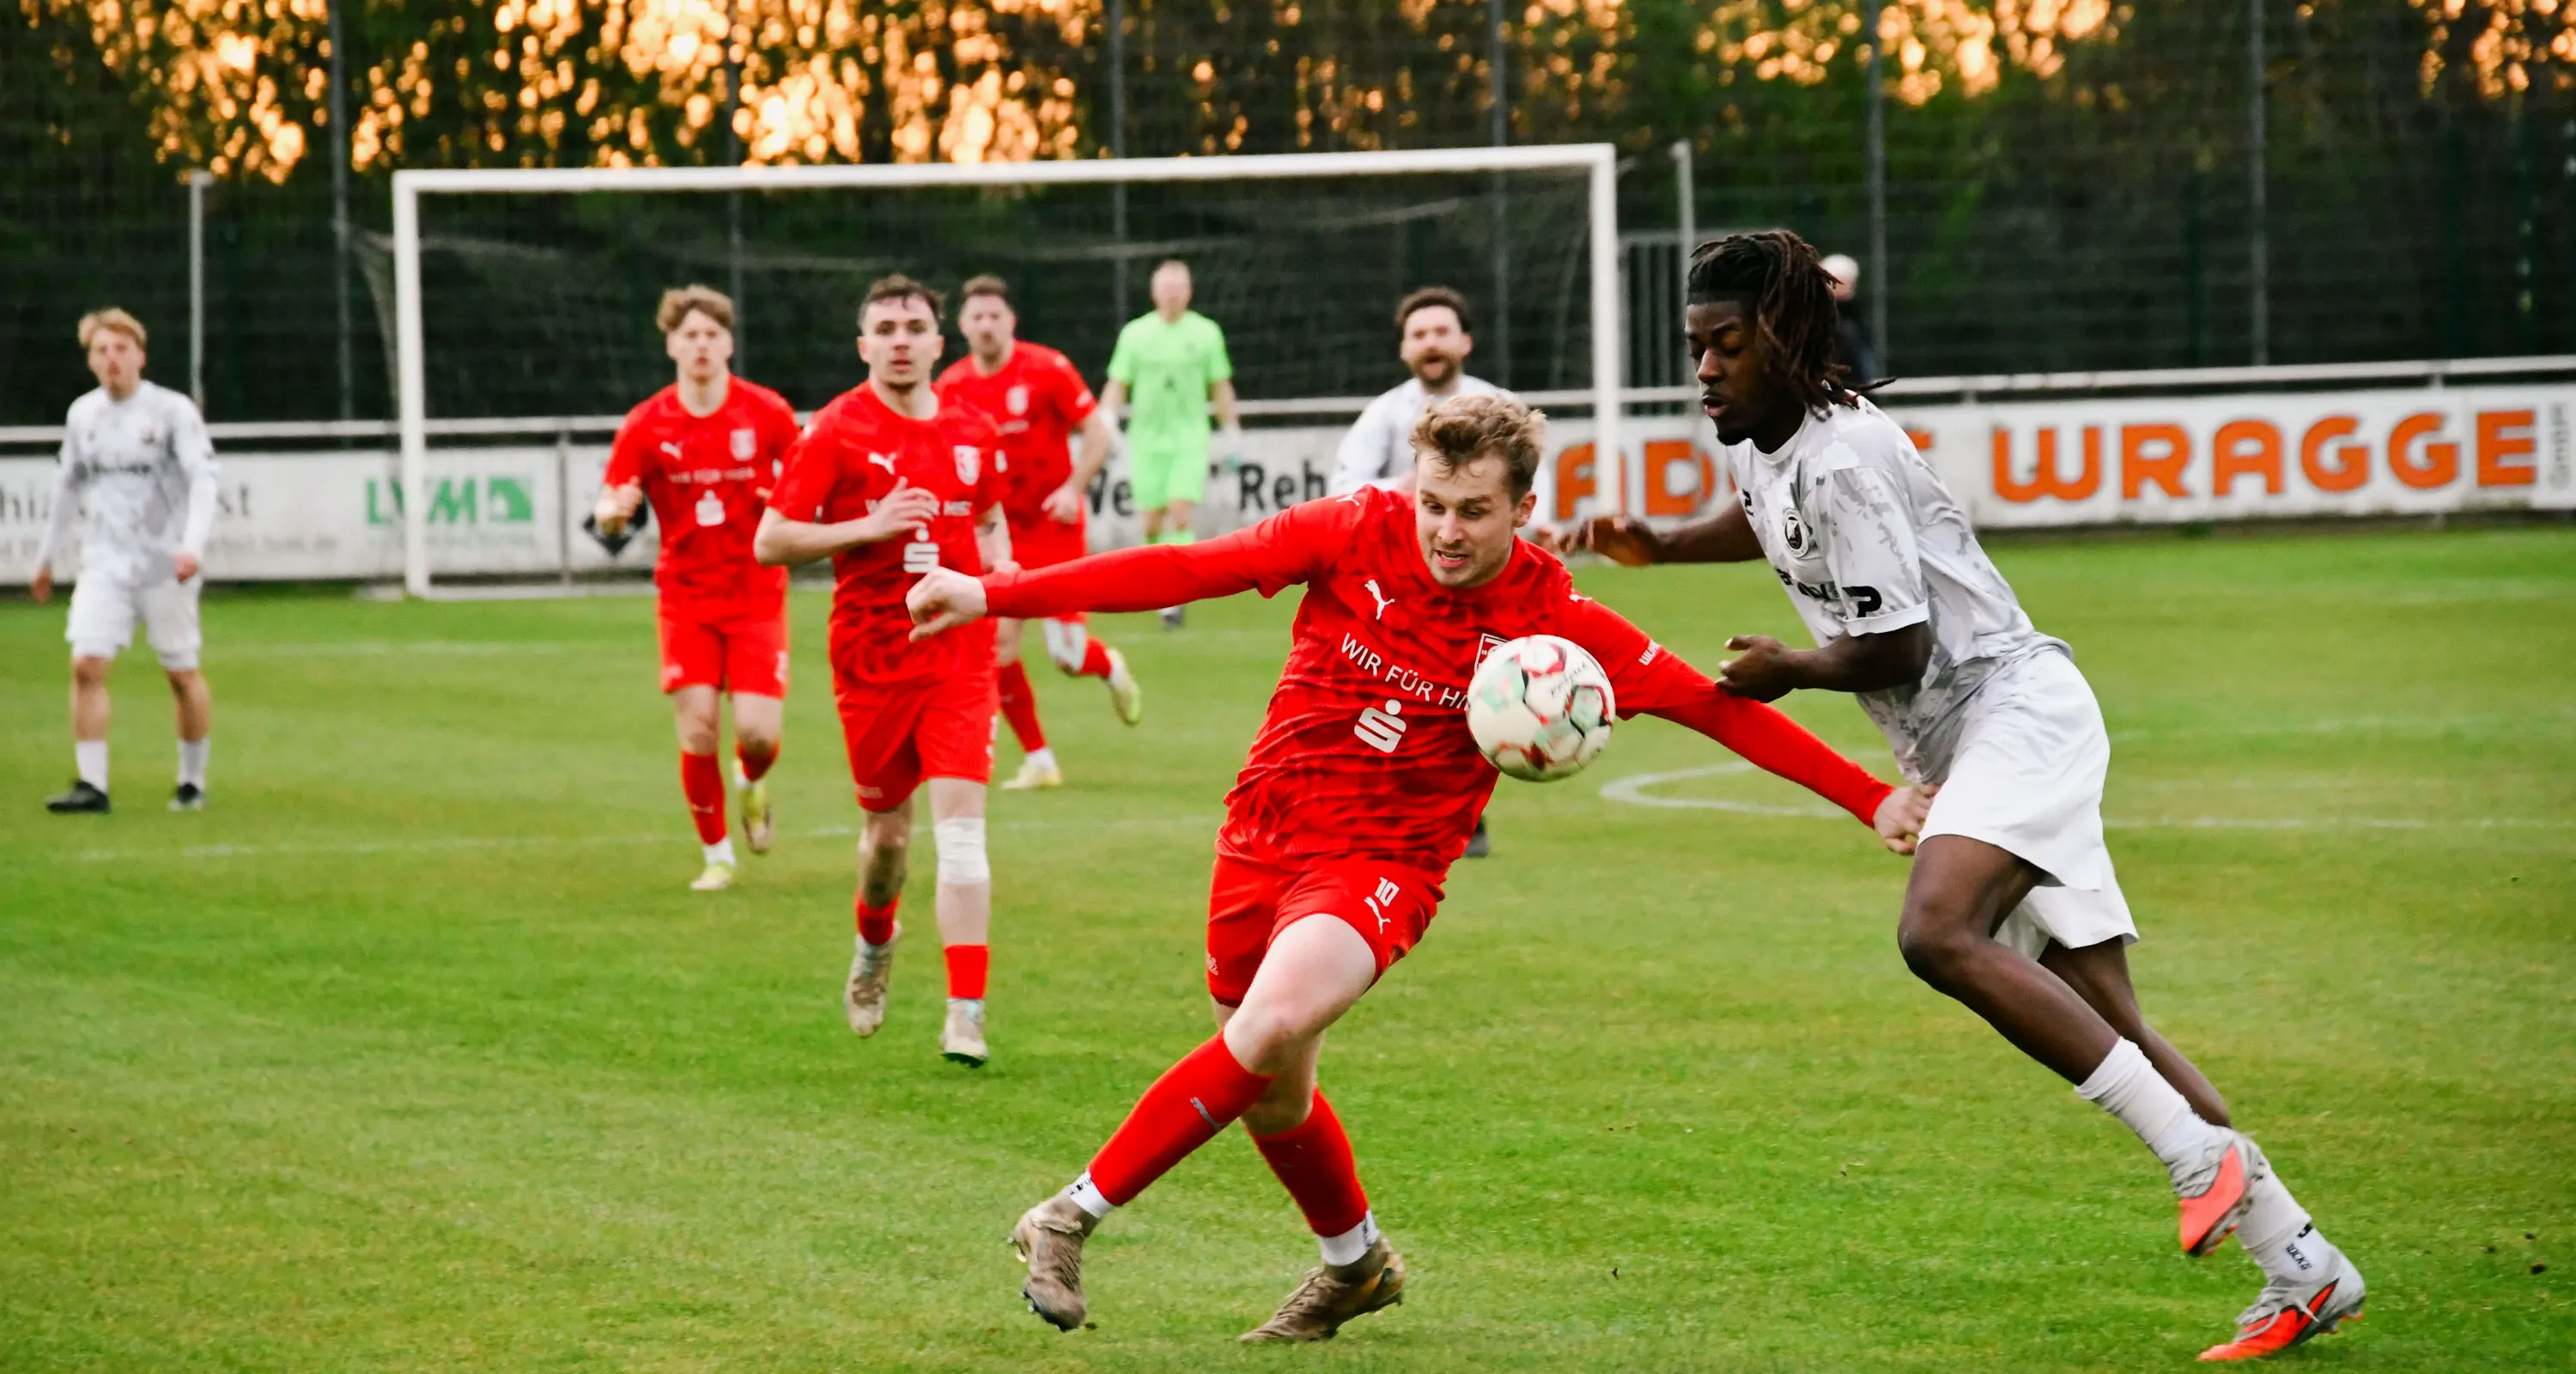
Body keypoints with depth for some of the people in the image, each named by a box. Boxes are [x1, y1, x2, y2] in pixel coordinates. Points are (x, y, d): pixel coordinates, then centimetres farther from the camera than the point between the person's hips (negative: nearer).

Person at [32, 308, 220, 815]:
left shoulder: (173, 411, -7)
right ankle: (91, 786, -11)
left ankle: (193, 783, 19)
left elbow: (202, 481, -14)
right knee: (86, 665, -12)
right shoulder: (82, 415, 8)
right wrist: (45, 557, 24)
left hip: (165, 565, -3)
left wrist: (193, 545, -29)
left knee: (182, 674, 4)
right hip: (104, 563, 4)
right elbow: (68, 488, 21)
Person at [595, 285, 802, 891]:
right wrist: (614, 511, -28)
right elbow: (608, 515, -3)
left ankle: (752, 783, 27)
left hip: (758, 596, 0)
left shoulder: (767, 413, -3)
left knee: (759, 733, -11)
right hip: (686, 597, 0)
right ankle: (717, 855, 11)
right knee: (697, 732, -9)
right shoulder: (645, 426, -3)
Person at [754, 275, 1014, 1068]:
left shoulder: (971, 432, 6)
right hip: (871, 659, -1)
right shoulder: (836, 431, -5)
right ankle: (874, 943, 46)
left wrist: (1000, 562, 2)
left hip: (958, 653, 1)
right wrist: (868, 527, -18)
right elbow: (770, 541, -7)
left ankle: (965, 1015, -14)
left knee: (960, 823, -12)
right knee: (887, 827, 11)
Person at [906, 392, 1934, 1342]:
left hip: (1385, 861, -3)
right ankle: (1356, 1264, 42)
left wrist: (1869, 798, -10)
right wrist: (994, 595, -15)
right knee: (1272, 1096, 12)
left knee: (1274, 1023, -29)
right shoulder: (1355, 534, -9)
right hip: (1266, 829, 3)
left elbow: (1712, 705, -7)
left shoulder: (1552, 619, -10)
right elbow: (1185, 570, -10)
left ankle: (1073, 1216, -19)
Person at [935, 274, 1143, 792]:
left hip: (1054, 528, -3)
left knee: (1066, 652, -7)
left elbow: (1099, 430, -7)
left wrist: (1074, 487, -18)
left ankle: (1112, 668, 30)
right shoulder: (951, 387, 1)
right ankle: (1037, 759, 8)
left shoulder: (1046, 369, -10)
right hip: (998, 536, 3)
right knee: (996, 649, -6)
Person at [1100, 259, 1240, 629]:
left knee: (1181, 516, -15)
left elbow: (1220, 387, 11)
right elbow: (1117, 385, 5)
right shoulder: (1135, 334, 2)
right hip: (1147, 441, 1)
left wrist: (1230, 432, 10)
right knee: (1152, 524, 3)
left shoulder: (1206, 333, 3)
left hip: (1190, 440, -1)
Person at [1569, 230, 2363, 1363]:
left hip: (2016, 707, -10)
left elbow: (1897, 646, -18)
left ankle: (2200, 1155, -30)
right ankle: (2301, 1266, 7)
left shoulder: (1843, 462, -18)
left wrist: (1792, 669, -1)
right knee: (2103, 1024, 5)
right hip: (1959, 748, 10)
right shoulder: (1759, 445, 11)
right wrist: (1657, 546, 20)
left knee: (1938, 932, -32)